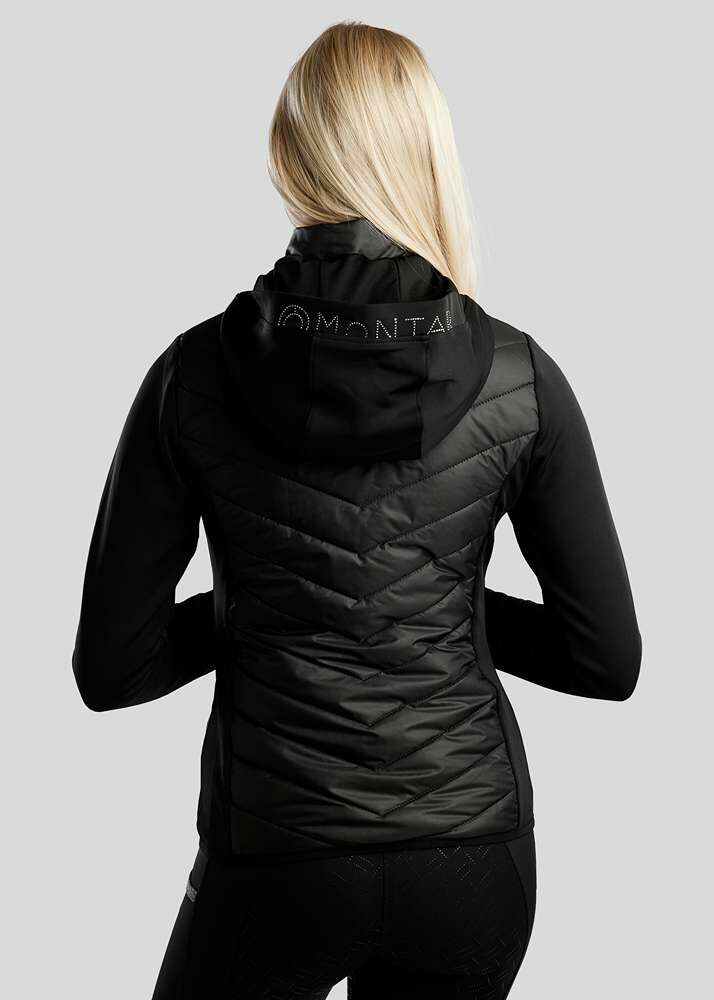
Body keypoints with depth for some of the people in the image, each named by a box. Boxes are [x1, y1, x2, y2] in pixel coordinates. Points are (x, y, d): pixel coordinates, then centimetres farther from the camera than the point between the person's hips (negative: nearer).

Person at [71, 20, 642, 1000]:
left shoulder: (196, 373, -10)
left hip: (275, 858, -1)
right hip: (472, 858, 2)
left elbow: (111, 667, -7)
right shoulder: (519, 376, -9)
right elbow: (608, 658, -4)